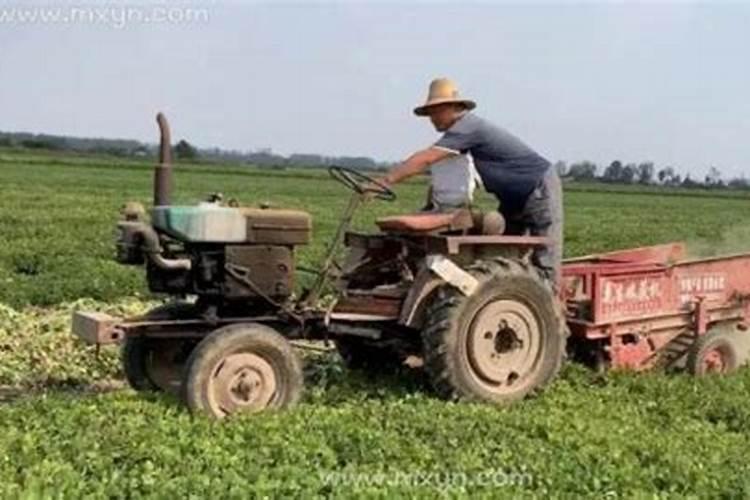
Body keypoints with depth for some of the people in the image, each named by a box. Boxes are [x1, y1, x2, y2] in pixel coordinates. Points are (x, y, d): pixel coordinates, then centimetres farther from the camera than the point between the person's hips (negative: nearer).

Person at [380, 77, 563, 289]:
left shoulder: (468, 127, -24)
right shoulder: (464, 128, 5)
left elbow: (426, 159, -32)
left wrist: (385, 181, -33)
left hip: (540, 190, -10)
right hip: (514, 198, 10)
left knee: (544, 263, -8)